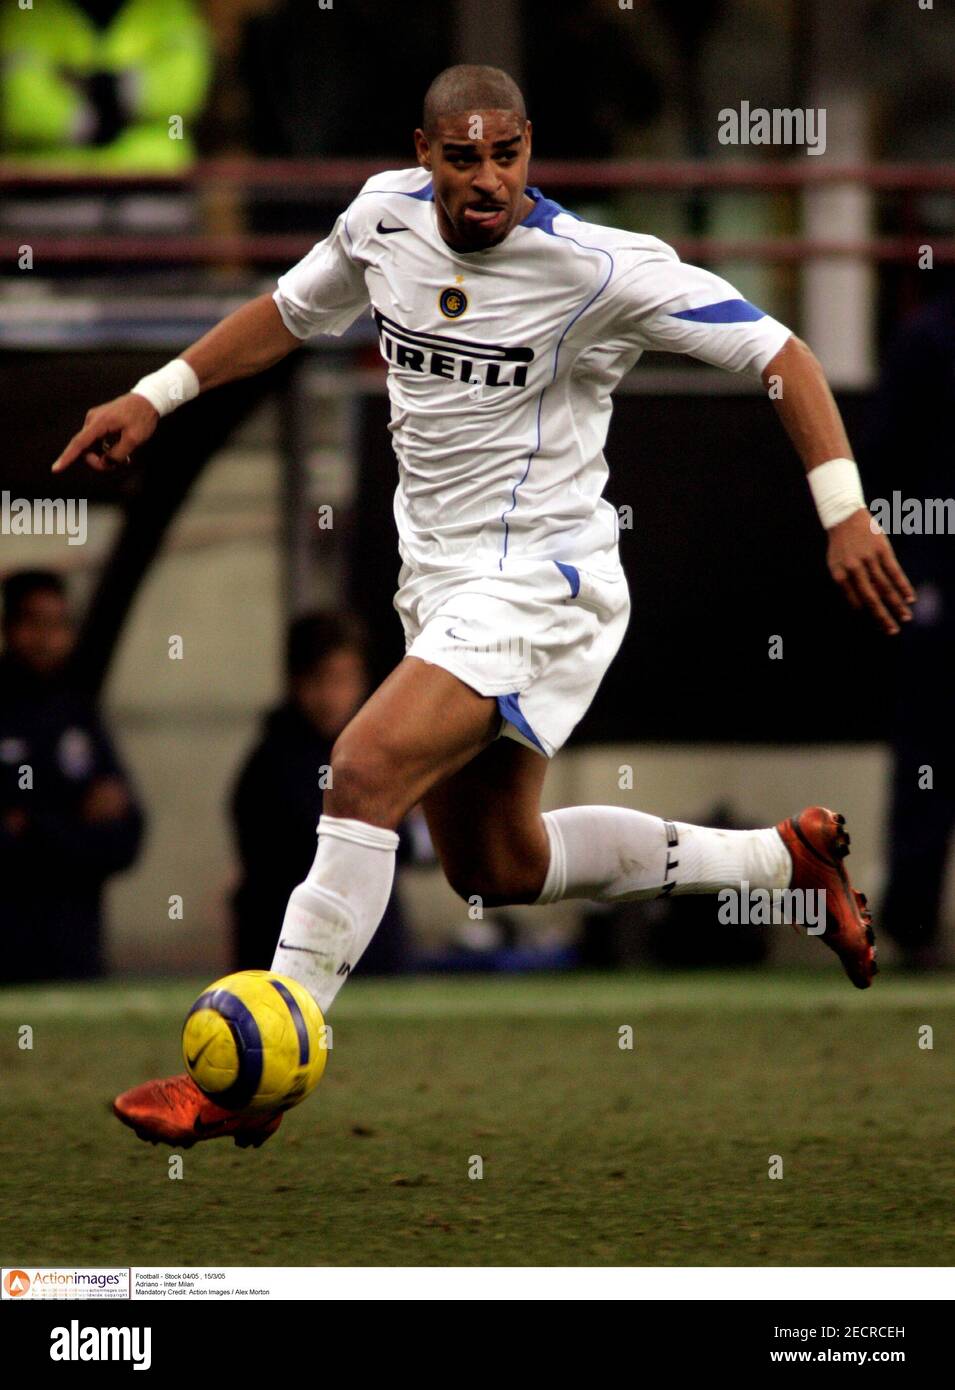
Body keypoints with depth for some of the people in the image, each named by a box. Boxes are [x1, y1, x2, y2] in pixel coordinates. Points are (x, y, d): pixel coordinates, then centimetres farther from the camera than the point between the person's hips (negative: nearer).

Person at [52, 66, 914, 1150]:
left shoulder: (598, 269, -18)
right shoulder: (385, 218, 0)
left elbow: (779, 353, -13)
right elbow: (292, 312, 20)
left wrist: (843, 512, -19)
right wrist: (154, 397, 14)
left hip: (540, 581, -8)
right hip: (439, 582, 8)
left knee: (364, 771, -24)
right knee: (495, 869, 16)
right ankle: (784, 859, 33)